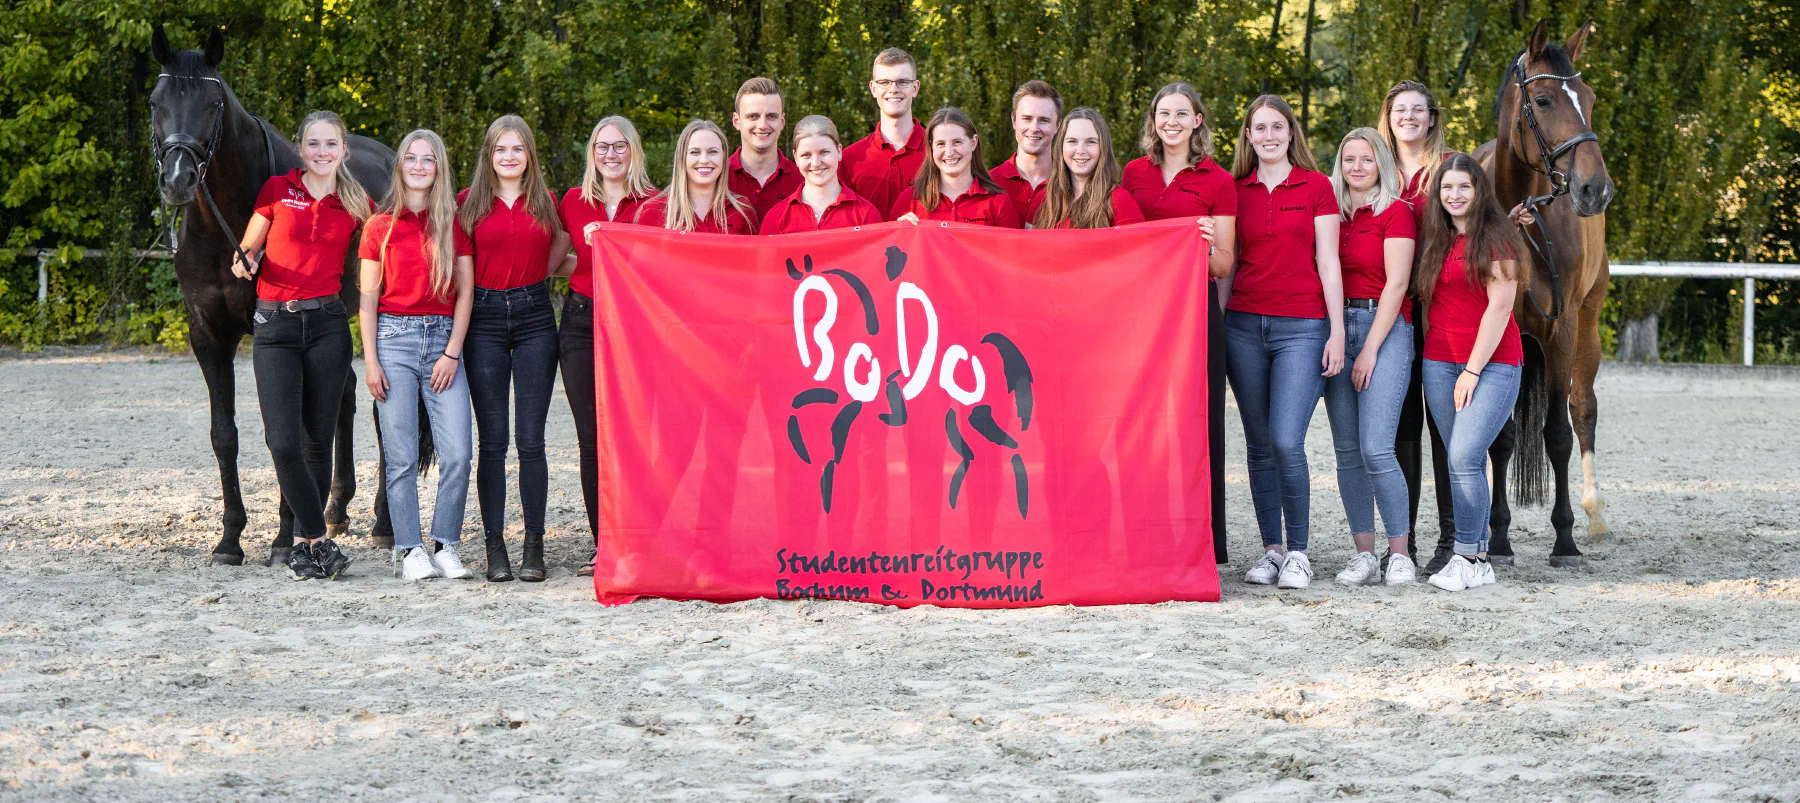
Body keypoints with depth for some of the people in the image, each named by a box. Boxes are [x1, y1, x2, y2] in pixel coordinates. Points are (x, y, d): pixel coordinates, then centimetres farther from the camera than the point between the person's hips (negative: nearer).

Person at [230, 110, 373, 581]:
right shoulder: (277, 191, 4)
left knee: (318, 441, 3)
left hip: (327, 325, 1)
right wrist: (243, 263, -12)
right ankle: (320, 541, -1)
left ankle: (304, 544, 16)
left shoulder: (357, 206, 7)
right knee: (283, 442, -12)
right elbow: (245, 252, 9)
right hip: (274, 326, -1)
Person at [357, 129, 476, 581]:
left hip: (443, 338, 1)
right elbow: (368, 299, 6)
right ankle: (410, 550, 3)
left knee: (457, 454, -8)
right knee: (401, 456, -4)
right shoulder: (380, 227, 6)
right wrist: (370, 361, -2)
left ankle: (446, 546, 3)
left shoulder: (454, 223, 8)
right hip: (395, 339, -1)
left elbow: (465, 292, 6)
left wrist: (452, 353, -3)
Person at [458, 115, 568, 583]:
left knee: (531, 438, -2)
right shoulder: (469, 202, 4)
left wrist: (530, 280, 12)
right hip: (485, 317, 0)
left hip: (534, 316, 0)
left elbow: (561, 247, 22)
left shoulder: (546, 202, 7)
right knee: (492, 440, -1)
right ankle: (494, 547, 2)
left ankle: (534, 546, 3)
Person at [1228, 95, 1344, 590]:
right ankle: (1270, 549, 14)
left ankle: (1298, 553, -1)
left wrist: (1337, 332, -3)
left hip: (1302, 326, -3)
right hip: (1245, 325, 3)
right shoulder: (1235, 191, 10)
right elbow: (1227, 263, 13)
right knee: (1259, 443, 5)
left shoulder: (1316, 187, 3)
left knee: (1286, 441, -13)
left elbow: (1328, 263, 1)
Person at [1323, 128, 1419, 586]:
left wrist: (1370, 349, -12)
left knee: (1376, 449, -14)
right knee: (1347, 451, 2)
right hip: (1336, 326, 5)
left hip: (1385, 328, -5)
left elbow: (1396, 283, -8)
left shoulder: (1396, 212, -1)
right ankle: (1364, 555, 7)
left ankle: (1400, 555, -5)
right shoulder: (1332, 213, 14)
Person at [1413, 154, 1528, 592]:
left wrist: (1473, 370, -12)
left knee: (1464, 456, -17)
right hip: (1440, 362, 5)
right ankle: (1480, 560, 7)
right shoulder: (1434, 240, 13)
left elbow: (1499, 307, -9)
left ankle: (1467, 557, -12)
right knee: (1465, 461, 3)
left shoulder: (1496, 238, -4)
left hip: (1493, 362, -5)